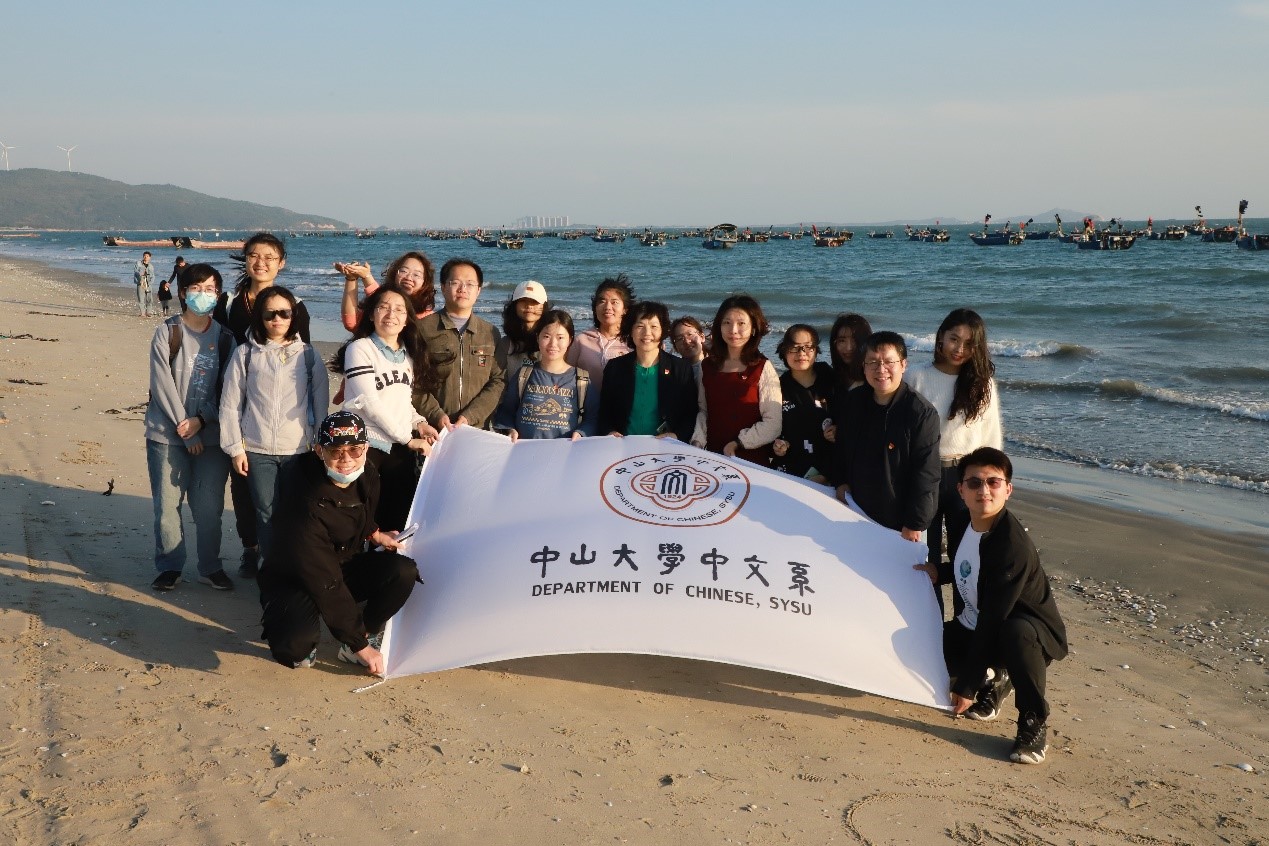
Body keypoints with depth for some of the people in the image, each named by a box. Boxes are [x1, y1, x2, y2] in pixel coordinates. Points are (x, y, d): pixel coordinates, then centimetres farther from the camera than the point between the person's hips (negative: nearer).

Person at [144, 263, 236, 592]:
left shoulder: (225, 336, 6)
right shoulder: (167, 332, -2)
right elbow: (162, 384, -8)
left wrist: (201, 420, -11)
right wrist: (185, 428, -11)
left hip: (211, 434, 1)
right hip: (167, 433, -1)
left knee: (209, 506, 3)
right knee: (167, 503, 2)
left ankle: (210, 567, 17)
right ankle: (169, 566, 17)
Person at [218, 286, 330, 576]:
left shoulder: (308, 354, 6)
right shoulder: (245, 354, 5)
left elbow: (321, 403, 6)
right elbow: (230, 403, 4)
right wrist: (235, 448, 0)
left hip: (299, 449, 0)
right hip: (257, 450, 0)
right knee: (266, 513, 3)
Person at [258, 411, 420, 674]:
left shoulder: (367, 475, -9)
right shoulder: (306, 504, -32)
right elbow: (325, 585, -29)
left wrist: (374, 534, 3)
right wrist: (360, 644, -26)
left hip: (345, 566, 7)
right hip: (293, 581, -7)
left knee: (404, 572, -20)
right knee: (296, 642, -36)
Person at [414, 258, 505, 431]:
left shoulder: (491, 333, 11)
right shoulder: (423, 328, 3)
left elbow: (498, 381, 3)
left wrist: (470, 416, -9)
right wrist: (436, 415, -14)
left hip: (477, 429, 2)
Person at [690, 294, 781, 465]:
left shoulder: (763, 368, -9)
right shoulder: (708, 366, 5)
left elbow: (773, 424, -13)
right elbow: (703, 411, 11)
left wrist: (737, 443, -12)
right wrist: (697, 441, -3)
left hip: (752, 460, -4)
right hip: (713, 456, 4)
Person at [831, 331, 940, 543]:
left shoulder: (922, 412, -17)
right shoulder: (852, 403, 1)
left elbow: (926, 474, -17)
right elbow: (839, 448, 17)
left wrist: (915, 525, -17)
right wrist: (840, 481, 4)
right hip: (857, 514, 5)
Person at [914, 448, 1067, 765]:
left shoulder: (1013, 547, -30)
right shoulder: (960, 522, -5)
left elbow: (992, 620, -29)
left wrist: (966, 686, -26)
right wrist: (939, 571, -4)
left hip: (1030, 631, -8)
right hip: (972, 627, 8)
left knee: (1015, 632, -41)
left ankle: (1035, 723, -17)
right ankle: (995, 678, 19)